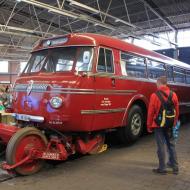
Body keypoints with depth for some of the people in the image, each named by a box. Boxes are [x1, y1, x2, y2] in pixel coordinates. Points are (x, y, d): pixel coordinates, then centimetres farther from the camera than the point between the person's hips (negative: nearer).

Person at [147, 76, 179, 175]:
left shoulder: (154, 96, -13)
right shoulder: (173, 95, 0)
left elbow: (151, 112, -10)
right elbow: (177, 111, 7)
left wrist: (149, 125, 0)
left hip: (158, 125, -4)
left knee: (161, 146, 4)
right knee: (171, 144, 17)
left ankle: (162, 168, 12)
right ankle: (175, 166, 27)